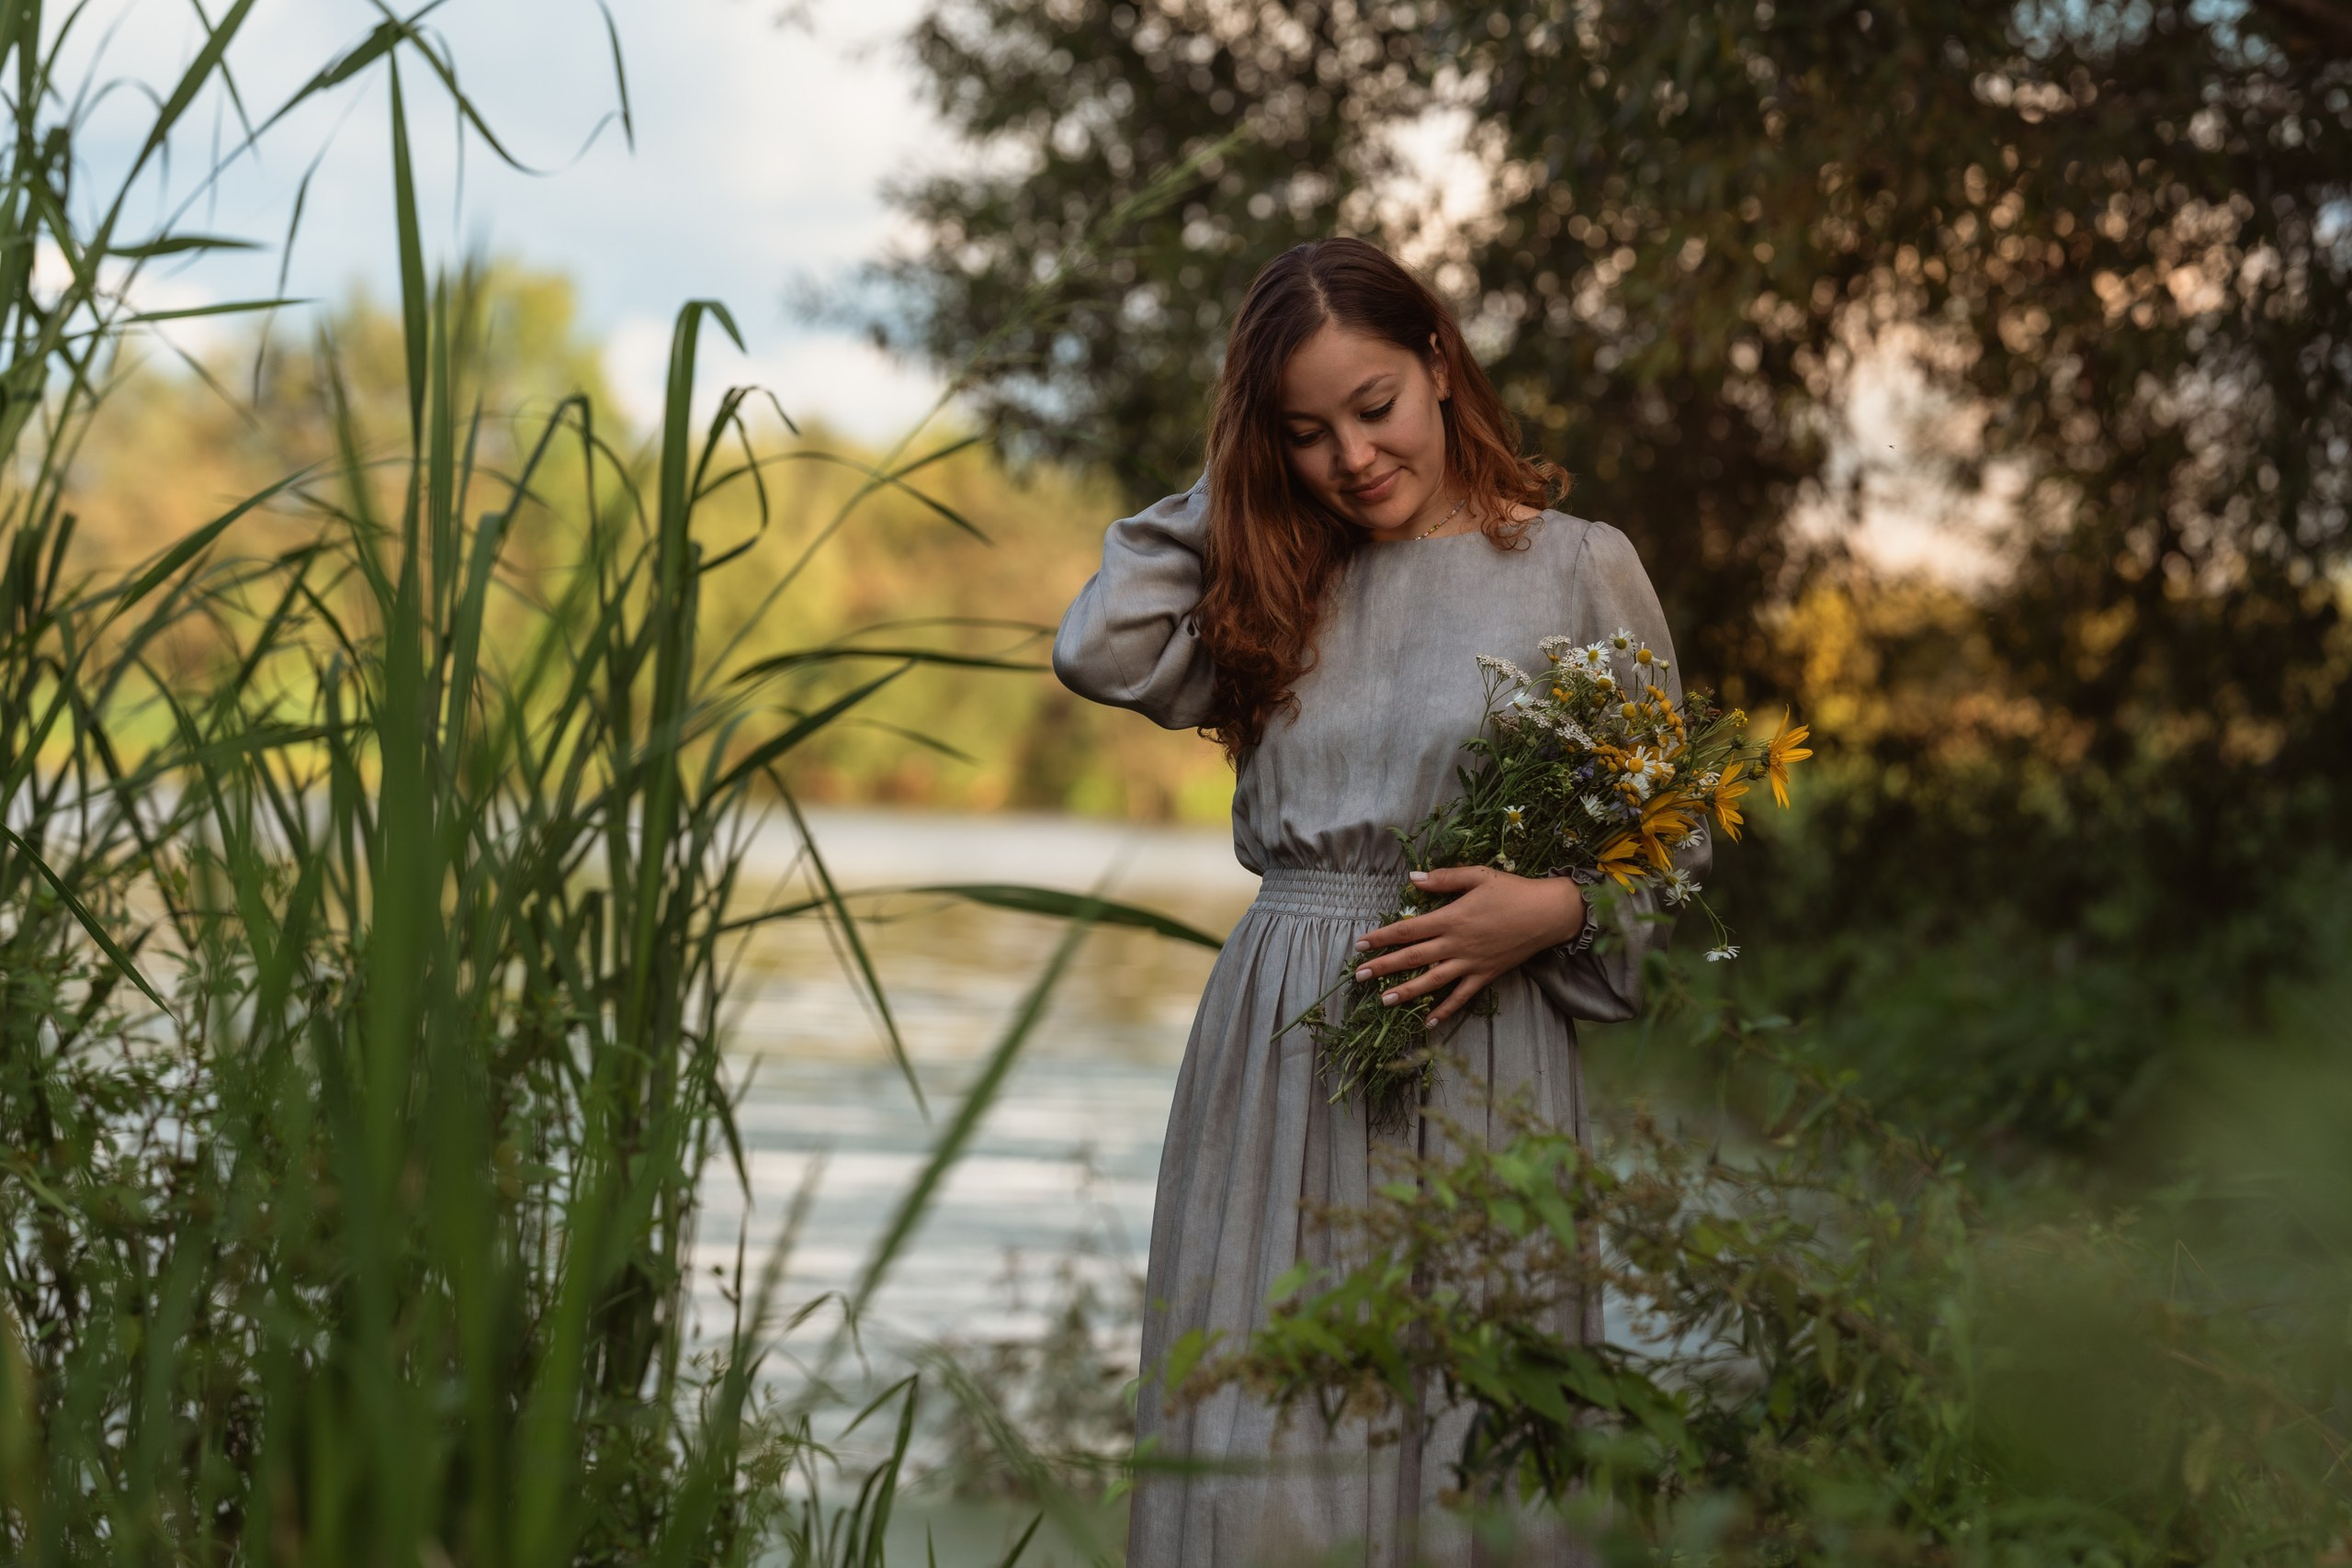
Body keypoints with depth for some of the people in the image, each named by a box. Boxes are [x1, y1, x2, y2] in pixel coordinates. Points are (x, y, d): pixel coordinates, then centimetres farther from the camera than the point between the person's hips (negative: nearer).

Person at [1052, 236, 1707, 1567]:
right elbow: (1102, 652, -2)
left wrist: (1557, 909, -15)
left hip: (1474, 1053, -3)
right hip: (1275, 1047, 4)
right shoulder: (1279, 587, 14)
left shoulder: (1580, 570, 3)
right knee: (1265, 1442, 4)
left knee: (1462, 1436, -3)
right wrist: (1229, 497, 7)